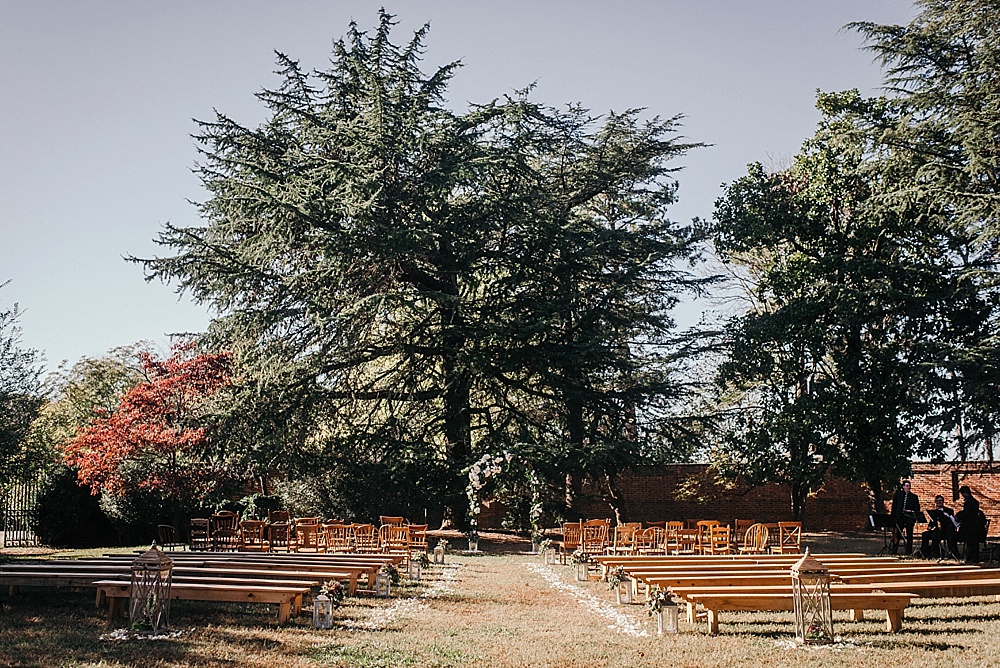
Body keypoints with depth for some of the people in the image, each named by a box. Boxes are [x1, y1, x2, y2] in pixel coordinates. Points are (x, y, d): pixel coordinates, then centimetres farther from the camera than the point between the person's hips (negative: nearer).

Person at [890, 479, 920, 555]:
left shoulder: (914, 497, 8)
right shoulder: (898, 495, 8)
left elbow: (917, 508, 7)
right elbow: (894, 506, 5)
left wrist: (915, 516, -9)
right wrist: (893, 517, -2)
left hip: (910, 517, 0)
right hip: (900, 517, 0)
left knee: (909, 534, 3)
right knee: (897, 533, -2)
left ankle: (909, 551, 9)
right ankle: (894, 551, 3)